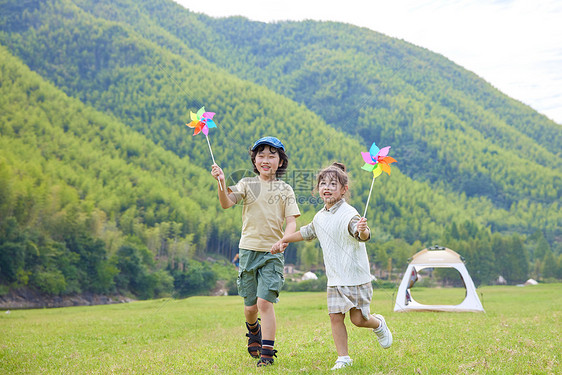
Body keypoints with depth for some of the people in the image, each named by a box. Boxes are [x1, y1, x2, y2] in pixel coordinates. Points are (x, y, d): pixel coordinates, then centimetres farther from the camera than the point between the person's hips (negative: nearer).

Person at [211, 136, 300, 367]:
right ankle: (253, 331, 41)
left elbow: (291, 222, -1)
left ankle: (267, 352, -4)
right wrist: (221, 183, -29)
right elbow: (226, 203, -10)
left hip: (272, 253, -1)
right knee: (250, 306, 8)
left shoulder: (285, 189, 5)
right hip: (248, 250, 1)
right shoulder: (246, 184, 5)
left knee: (265, 301, -14)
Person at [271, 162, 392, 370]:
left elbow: (362, 236, -33)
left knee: (358, 319, -1)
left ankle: (379, 324, 32)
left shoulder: (348, 214, -16)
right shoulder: (320, 217, 8)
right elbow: (307, 232, 29)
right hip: (334, 279, 6)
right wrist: (283, 240, 33)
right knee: (335, 316, -1)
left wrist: (363, 230, -56)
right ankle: (343, 358, 10)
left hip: (356, 277, -6)